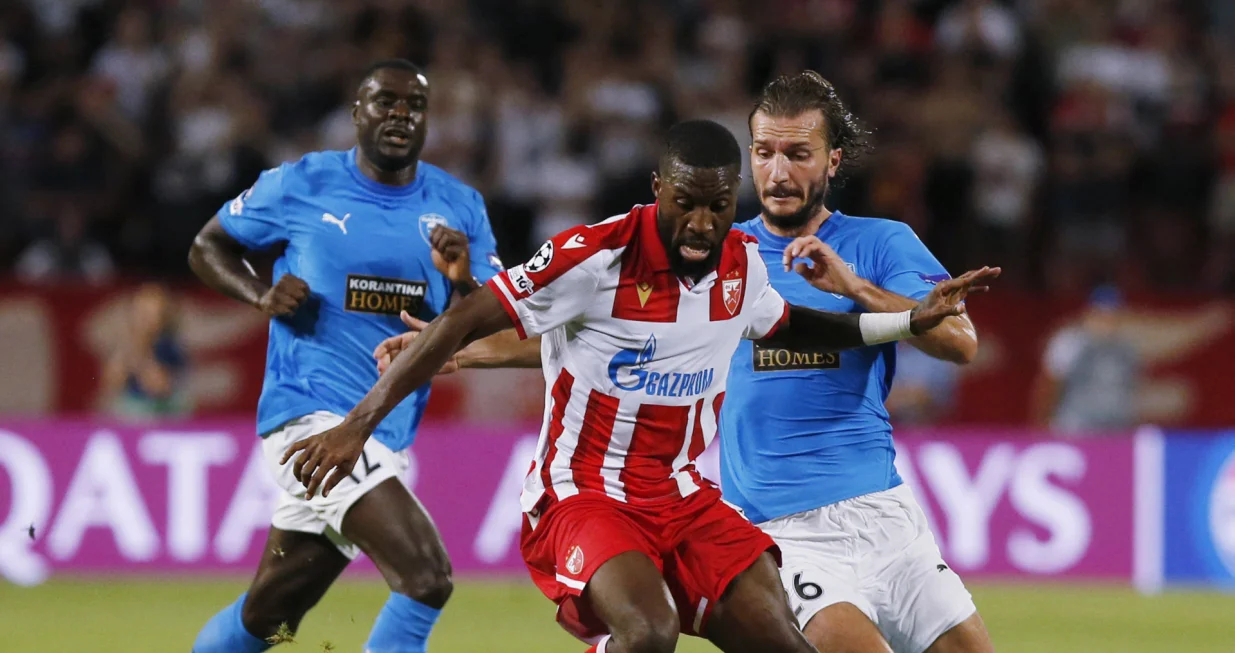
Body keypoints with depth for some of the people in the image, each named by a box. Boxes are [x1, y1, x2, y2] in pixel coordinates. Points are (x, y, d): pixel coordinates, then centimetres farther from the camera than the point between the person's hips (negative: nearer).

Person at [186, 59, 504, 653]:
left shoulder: (458, 208, 7)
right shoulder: (299, 186, -2)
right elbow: (208, 247, 11)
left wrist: (463, 282, -16)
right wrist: (261, 295, -8)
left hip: (388, 438, 6)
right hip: (313, 416, -6)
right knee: (426, 580, -23)